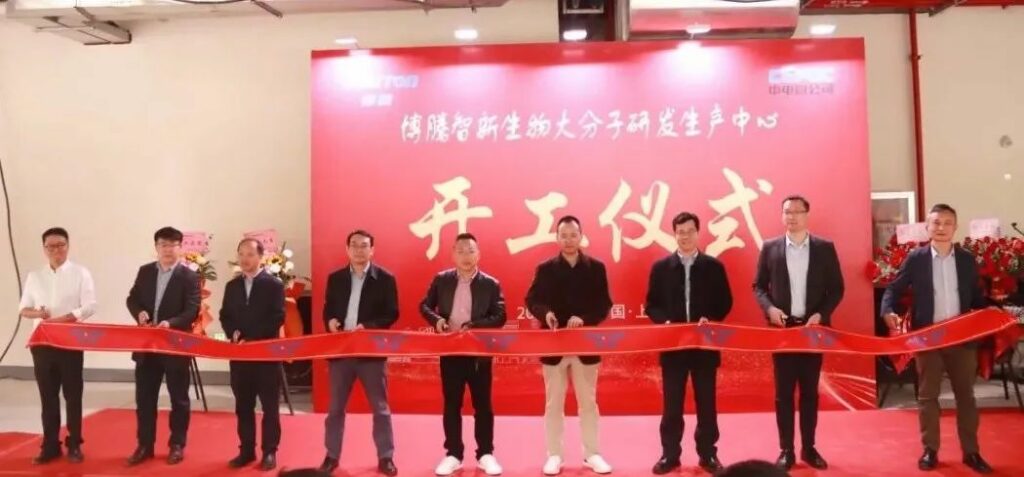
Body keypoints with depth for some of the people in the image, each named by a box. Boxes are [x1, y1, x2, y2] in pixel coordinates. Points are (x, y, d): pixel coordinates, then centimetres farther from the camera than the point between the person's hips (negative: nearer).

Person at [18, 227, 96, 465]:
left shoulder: (80, 273, -1)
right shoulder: (35, 276, 9)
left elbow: (90, 306, -8)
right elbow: (24, 308, 10)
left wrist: (63, 319, -20)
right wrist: (38, 313, -12)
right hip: (42, 342, 3)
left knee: (73, 394, 3)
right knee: (48, 395, 8)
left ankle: (74, 445, 12)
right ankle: (50, 445, 16)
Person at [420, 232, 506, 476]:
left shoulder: (491, 284, -3)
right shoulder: (441, 280, 4)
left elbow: (499, 317, -7)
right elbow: (424, 306, 7)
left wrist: (473, 326, -21)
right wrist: (436, 319, -15)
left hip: (479, 352, -1)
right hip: (449, 352, 2)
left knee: (483, 404, 5)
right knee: (451, 405, 8)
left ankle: (485, 454, 17)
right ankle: (453, 455, 18)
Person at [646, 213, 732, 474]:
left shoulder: (714, 266, 3)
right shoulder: (661, 267, 3)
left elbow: (725, 302, 4)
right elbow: (651, 304, 4)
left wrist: (710, 319, -14)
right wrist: (663, 321, -14)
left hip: (705, 344, 0)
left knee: (706, 402, 8)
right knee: (672, 403, 6)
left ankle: (708, 454, 19)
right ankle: (670, 454, 15)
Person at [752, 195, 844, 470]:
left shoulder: (825, 248, 2)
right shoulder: (770, 248, 2)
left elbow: (836, 288, 3)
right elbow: (759, 286, 6)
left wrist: (821, 314, -12)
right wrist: (770, 308, -12)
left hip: (813, 327, 0)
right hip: (782, 327, 0)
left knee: (810, 390, 8)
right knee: (783, 391, 3)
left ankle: (809, 448, 19)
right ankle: (786, 450, 10)